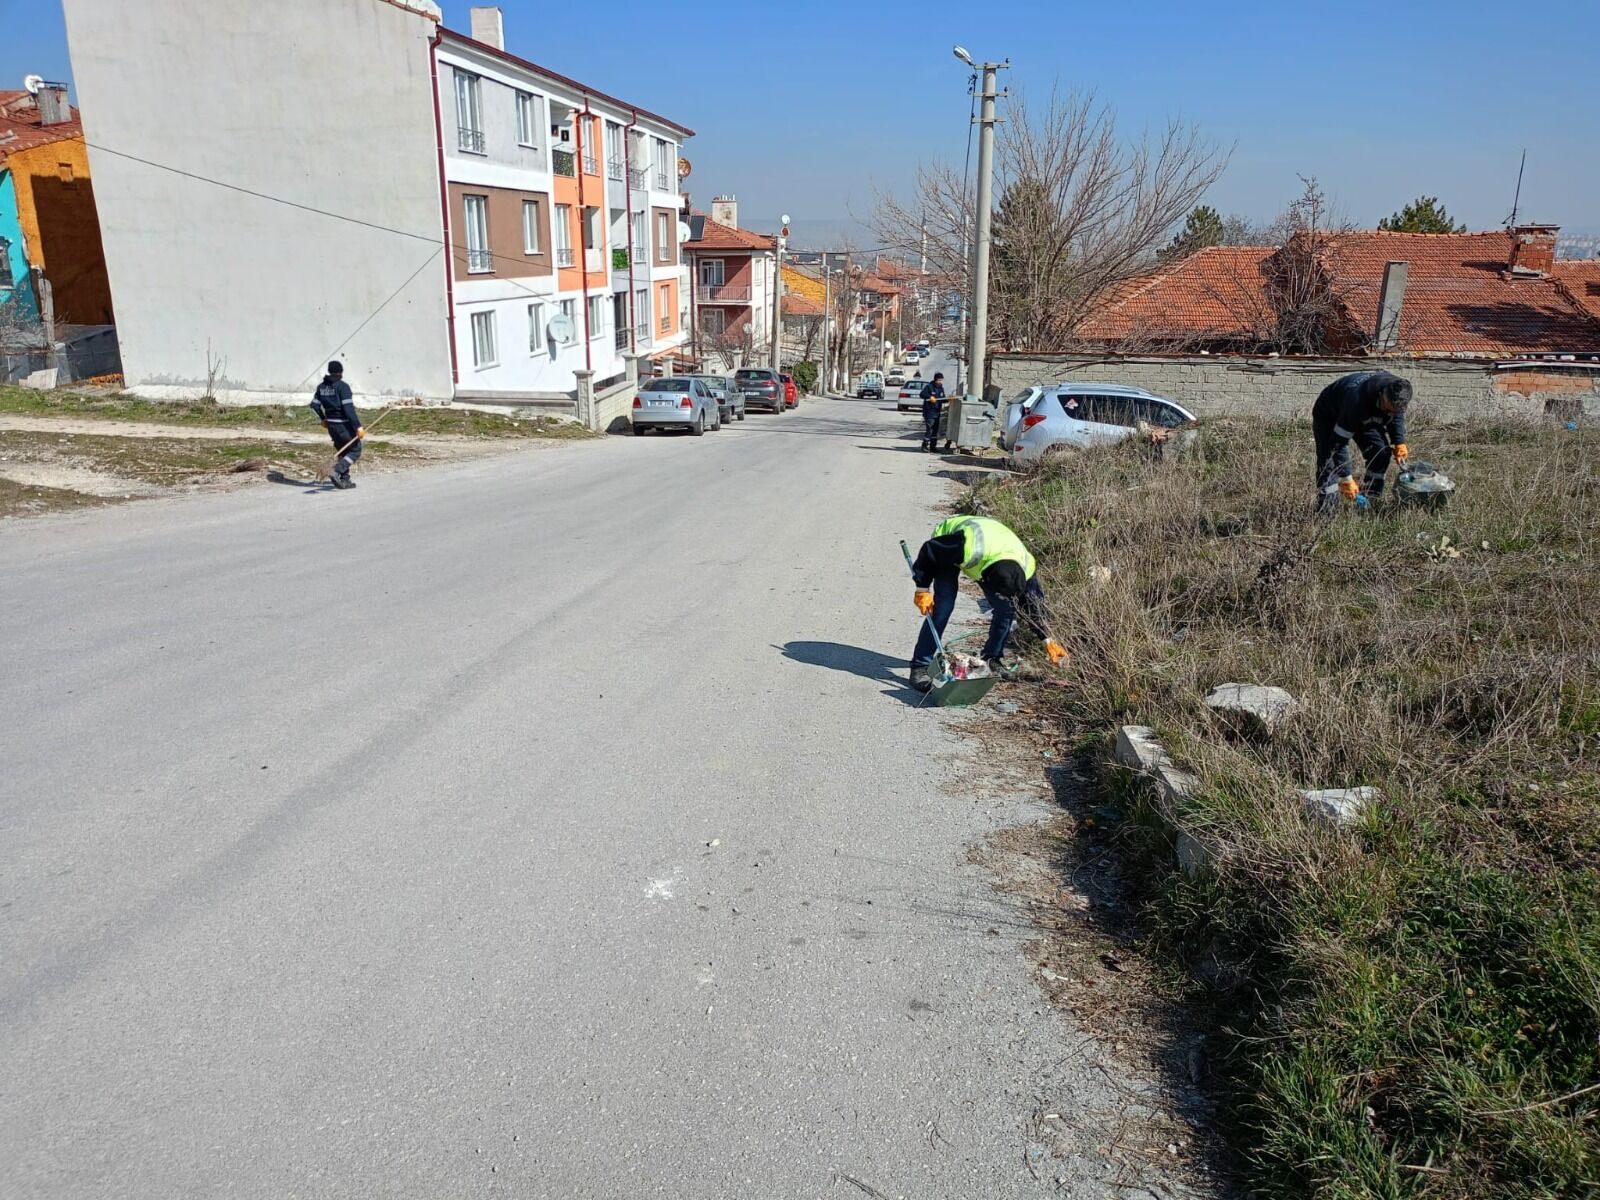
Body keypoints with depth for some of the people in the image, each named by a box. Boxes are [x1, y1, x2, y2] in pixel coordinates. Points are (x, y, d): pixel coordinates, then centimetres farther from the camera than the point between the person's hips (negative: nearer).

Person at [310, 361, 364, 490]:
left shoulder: (321, 387, 7)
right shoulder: (342, 386, -15)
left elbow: (314, 405, 10)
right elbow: (348, 408, -21)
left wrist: (323, 419, 26)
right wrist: (358, 426, -21)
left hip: (331, 425, 7)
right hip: (344, 425, -7)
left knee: (343, 451, 21)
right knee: (355, 450, 4)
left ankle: (344, 480, 21)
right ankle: (336, 470, -15)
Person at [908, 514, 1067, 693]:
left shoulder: (1025, 565, -29)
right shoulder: (970, 549, -47)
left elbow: (1034, 604, -10)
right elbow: (928, 552, -30)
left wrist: (1047, 640, -6)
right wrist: (923, 589, -22)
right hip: (945, 549, -4)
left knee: (1006, 608, -8)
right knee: (943, 607, -21)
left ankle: (993, 659, 13)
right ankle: (920, 667, -13)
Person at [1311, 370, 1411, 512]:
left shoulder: (1397, 392, -24)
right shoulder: (1356, 400, -44)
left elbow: (1397, 416, 4)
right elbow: (1338, 442, -39)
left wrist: (1399, 442, -10)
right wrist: (1346, 479, -37)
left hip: (1365, 416, 7)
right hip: (1328, 415, -6)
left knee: (1382, 450, -7)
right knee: (1330, 461, -22)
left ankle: (1370, 501, 4)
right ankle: (1325, 510, -20)